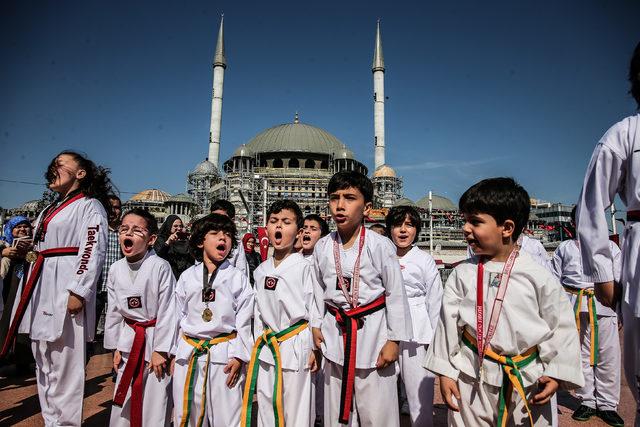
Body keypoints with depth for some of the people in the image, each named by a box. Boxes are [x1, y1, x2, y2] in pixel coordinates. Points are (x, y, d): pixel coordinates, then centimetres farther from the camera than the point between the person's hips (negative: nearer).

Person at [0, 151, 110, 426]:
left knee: (64, 364, -5)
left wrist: (78, 291, -22)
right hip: (39, 289, 10)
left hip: (65, 289, -9)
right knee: (43, 363, 16)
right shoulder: (50, 209, 22)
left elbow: (93, 249, -15)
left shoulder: (90, 205, -5)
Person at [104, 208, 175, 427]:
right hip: (128, 340, 6)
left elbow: (167, 310, -15)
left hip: (155, 339, -5)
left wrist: (160, 350, -12)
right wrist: (116, 347, 10)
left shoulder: (160, 267, -18)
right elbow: (113, 311, 9)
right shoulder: (115, 269, 0)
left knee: (155, 403, 4)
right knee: (122, 403, 17)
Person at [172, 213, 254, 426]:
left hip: (224, 354, -2)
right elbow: (178, 317, 10)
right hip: (188, 353, 3)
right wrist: (174, 353, 10)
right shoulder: (187, 277, 4)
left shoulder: (238, 278, -3)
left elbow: (244, 321, -4)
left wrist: (238, 356, -9)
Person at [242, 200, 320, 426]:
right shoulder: (261, 270, 6)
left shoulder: (305, 267, -10)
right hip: (267, 347, 5)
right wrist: (258, 345, 13)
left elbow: (314, 310, -9)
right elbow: (258, 311, 13)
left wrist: (314, 349, -7)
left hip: (296, 347, -5)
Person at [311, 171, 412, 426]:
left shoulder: (380, 246, -13)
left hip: (372, 330, -3)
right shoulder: (322, 247, -1)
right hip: (335, 332, 4)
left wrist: (394, 340, -6)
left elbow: (396, 295, -8)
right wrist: (316, 325, 9)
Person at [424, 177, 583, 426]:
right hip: (472, 378, 1)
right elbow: (448, 323, -1)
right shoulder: (463, 273, -5)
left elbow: (560, 326, 0)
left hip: (527, 378, 0)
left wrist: (556, 374, -4)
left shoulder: (538, 276, -9)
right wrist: (445, 372, 0)